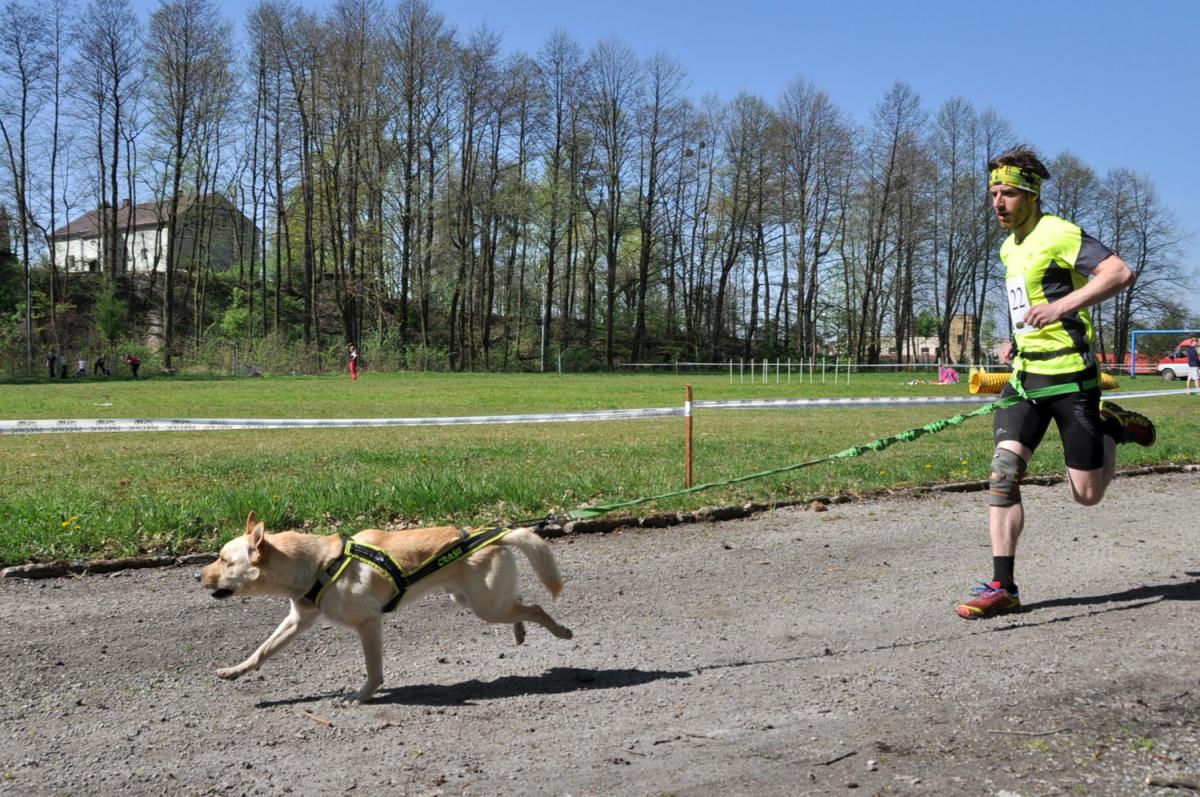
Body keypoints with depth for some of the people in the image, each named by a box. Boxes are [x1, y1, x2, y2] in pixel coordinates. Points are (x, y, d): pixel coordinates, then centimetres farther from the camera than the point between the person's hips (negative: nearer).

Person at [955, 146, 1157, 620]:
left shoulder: (1058, 234, -11)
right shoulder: (1009, 249, 15)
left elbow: (1120, 273, -22)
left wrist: (1061, 306, -30)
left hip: (1069, 375, -7)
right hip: (1025, 376, 7)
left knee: (1087, 494, 1)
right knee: (1004, 470, -10)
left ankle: (1114, 427, 31)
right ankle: (1002, 586, -9)